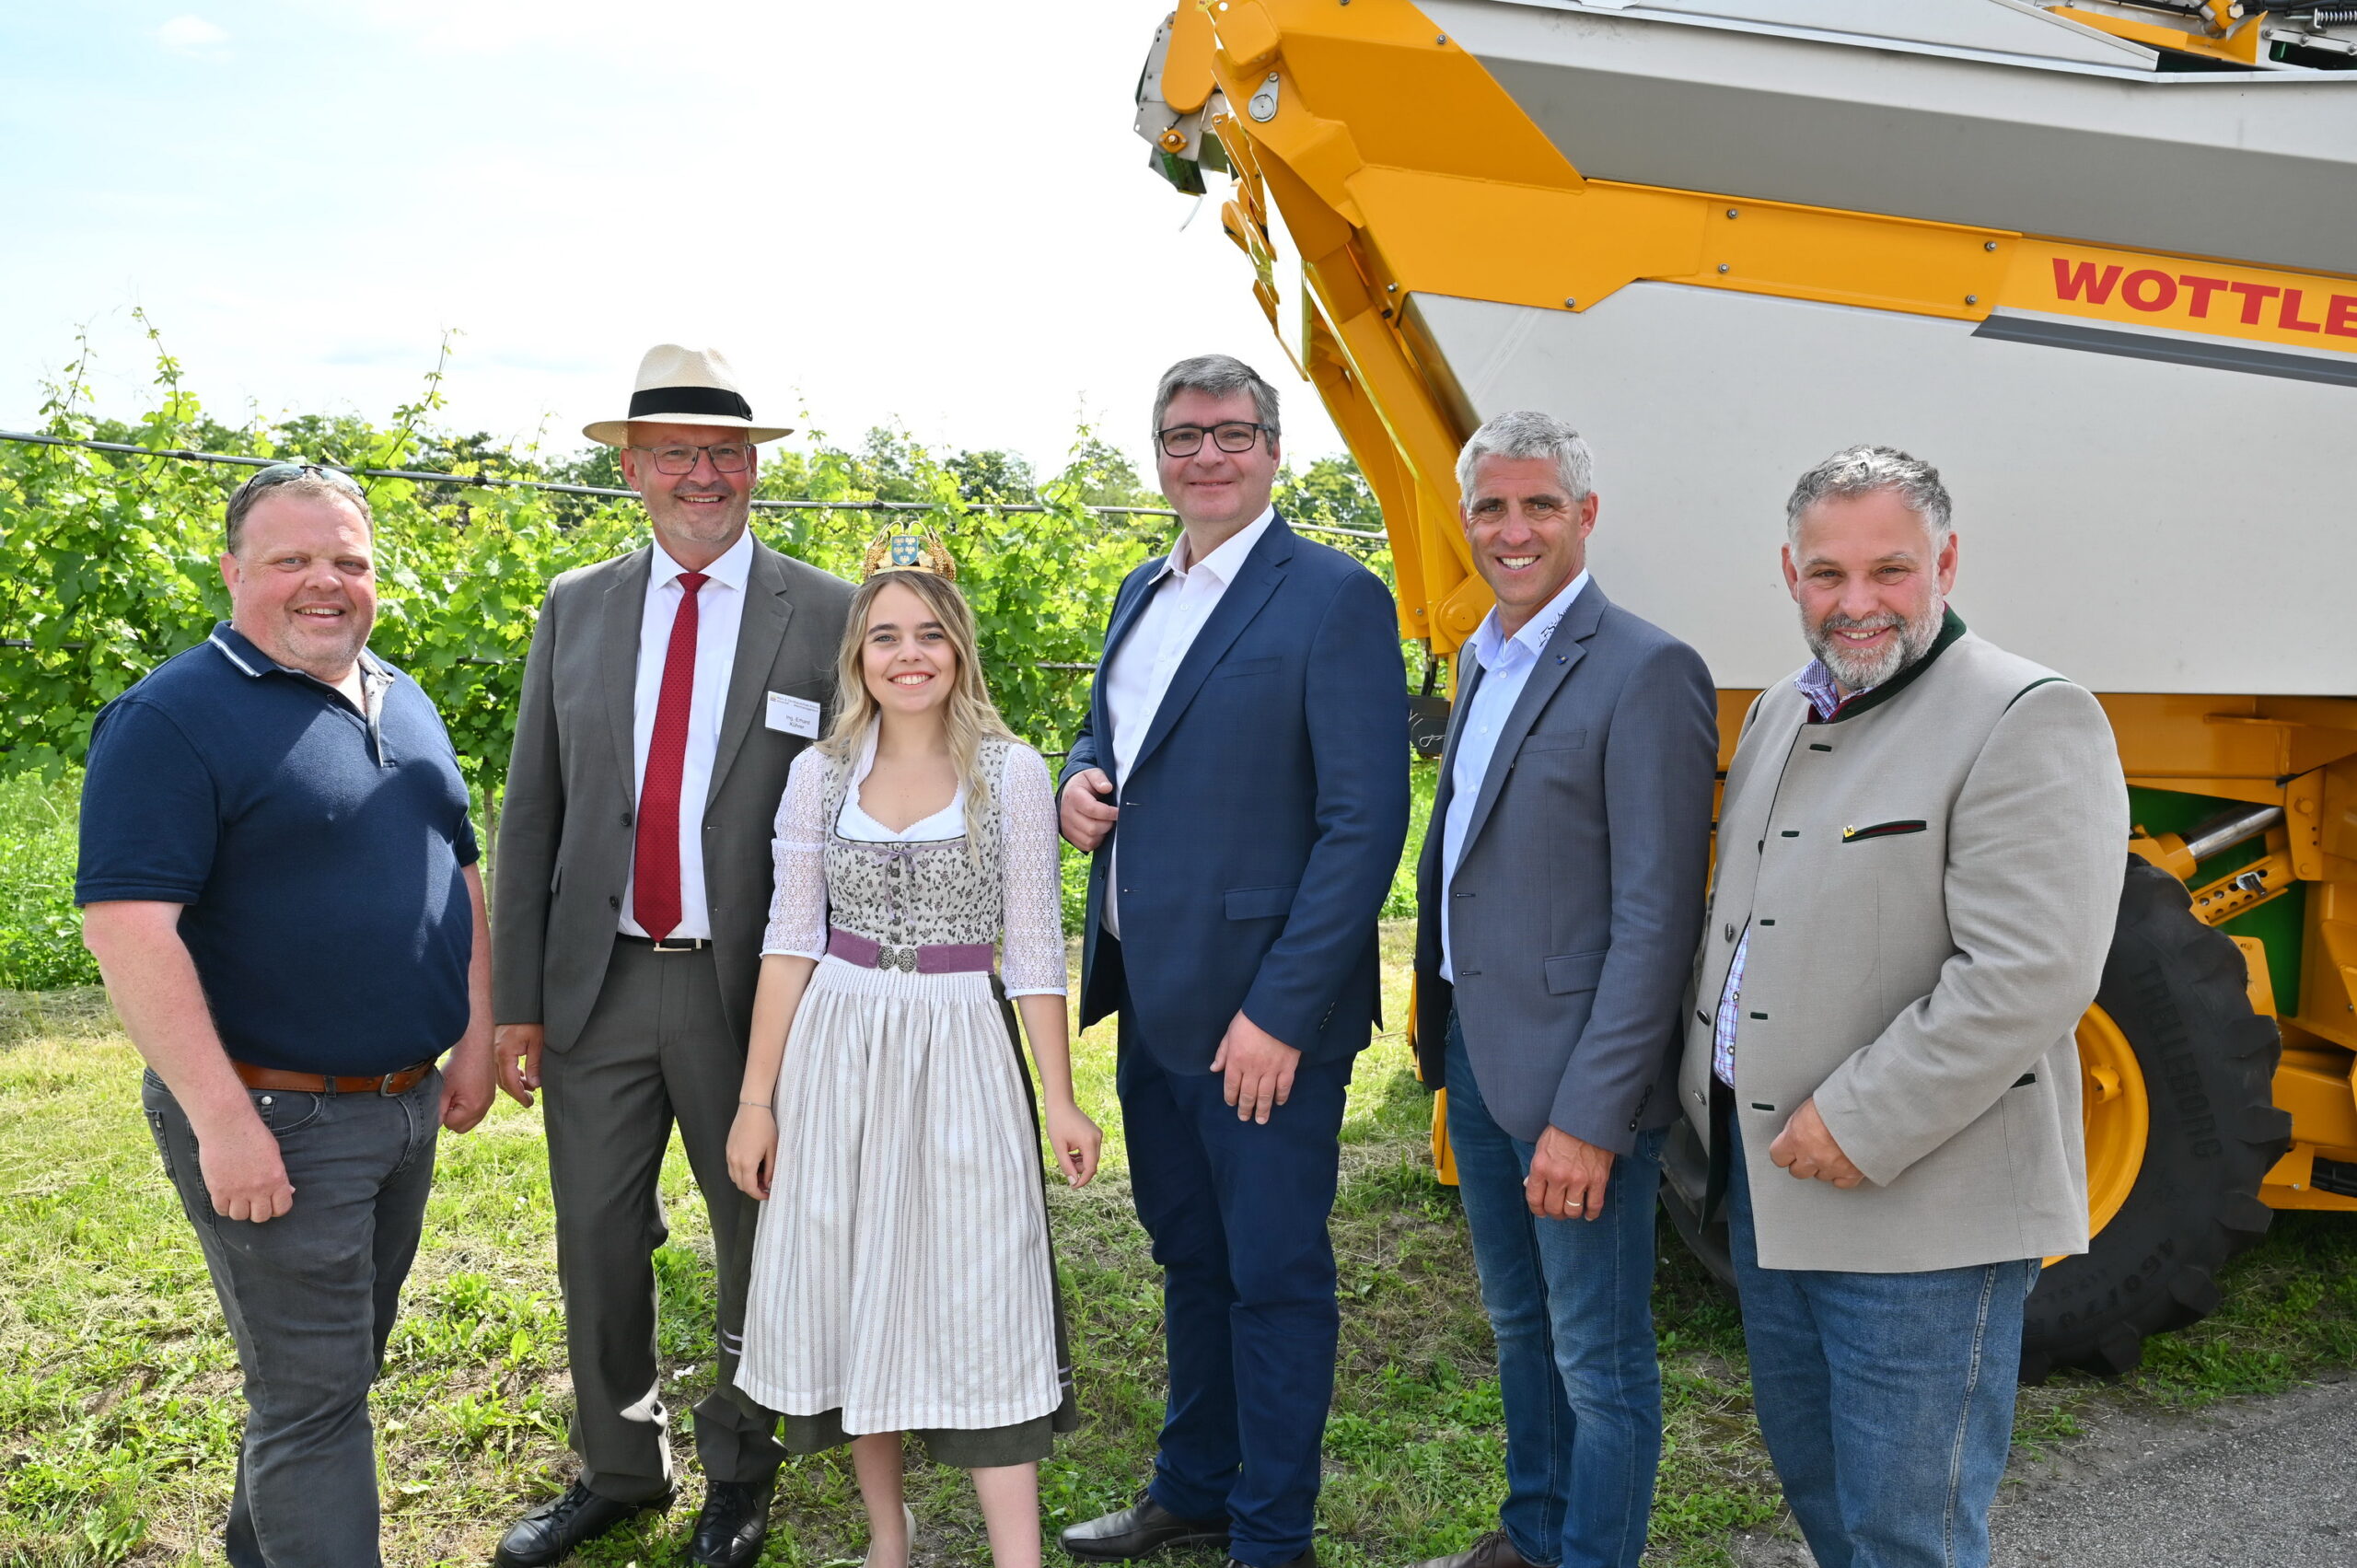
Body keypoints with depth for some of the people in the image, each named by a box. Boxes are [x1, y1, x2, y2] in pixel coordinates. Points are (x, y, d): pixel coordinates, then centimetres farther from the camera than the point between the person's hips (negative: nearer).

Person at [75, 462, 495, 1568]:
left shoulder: (405, 706, 10)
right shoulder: (175, 717, -14)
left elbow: (458, 874, 18)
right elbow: (126, 924, -21)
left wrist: (477, 1036, 11)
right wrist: (221, 1117, -24)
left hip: (407, 1104, 8)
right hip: (275, 1121, -7)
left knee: (346, 1360, 21)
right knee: (311, 1391, 1)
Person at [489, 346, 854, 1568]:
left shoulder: (826, 617, -4)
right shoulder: (576, 608, 6)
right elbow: (531, 813, 6)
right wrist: (516, 999, 2)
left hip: (752, 991, -2)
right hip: (596, 985, 3)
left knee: (761, 1236, 12)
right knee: (597, 1239, 13)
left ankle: (738, 1469, 34)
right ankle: (617, 1469, 35)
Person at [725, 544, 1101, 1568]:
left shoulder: (1011, 772, -2)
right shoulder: (820, 774, 3)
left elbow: (1035, 948, -1)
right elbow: (790, 941, 3)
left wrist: (1061, 1100, -4)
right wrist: (756, 1099, 0)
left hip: (963, 1057, -2)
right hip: (838, 1054, 2)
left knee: (980, 1302, -2)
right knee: (853, 1289, 8)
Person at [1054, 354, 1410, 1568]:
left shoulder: (1334, 599, -13)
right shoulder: (1142, 594, 12)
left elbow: (1365, 821, -17)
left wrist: (1282, 1012, -20)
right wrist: (1077, 781, 1)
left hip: (1260, 1014, -8)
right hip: (1150, 1003, 8)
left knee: (1273, 1277, 6)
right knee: (1186, 1257, 21)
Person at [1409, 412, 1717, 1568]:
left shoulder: (1645, 673, -17)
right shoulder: (1482, 658, 10)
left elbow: (1655, 920, -21)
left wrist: (1589, 1116, -22)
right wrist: (1441, 1027, 14)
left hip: (1575, 1078, -8)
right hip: (1478, 1051, 9)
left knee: (1599, 1358, 8)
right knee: (1518, 1322, 24)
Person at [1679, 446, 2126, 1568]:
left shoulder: (2030, 722, -15)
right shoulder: (1781, 714, 11)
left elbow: (2027, 978, -23)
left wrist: (1860, 1127, -21)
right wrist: (1712, 1088, 11)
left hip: (1923, 1211, -8)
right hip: (1765, 1179, 8)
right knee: (1810, 1474, 23)